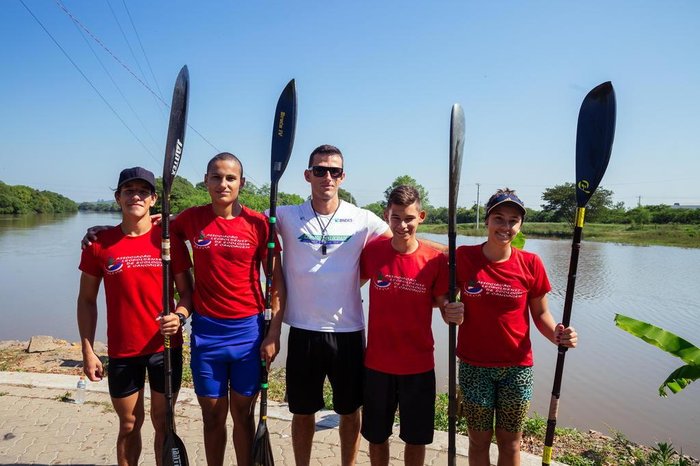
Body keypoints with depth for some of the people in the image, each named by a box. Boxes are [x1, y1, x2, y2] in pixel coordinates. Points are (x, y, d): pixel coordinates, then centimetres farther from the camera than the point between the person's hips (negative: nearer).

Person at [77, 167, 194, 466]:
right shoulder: (99, 243, -2)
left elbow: (187, 290, 0)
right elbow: (86, 299, 3)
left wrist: (180, 315, -21)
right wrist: (88, 351, 0)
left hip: (165, 346, 0)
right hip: (122, 351, 1)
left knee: (163, 423, 13)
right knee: (129, 425, 15)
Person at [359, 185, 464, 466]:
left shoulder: (435, 259, -10)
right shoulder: (373, 251, -7)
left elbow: (444, 305, -4)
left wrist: (454, 314, -26)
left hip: (419, 366, -1)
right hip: (377, 364, 1)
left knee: (416, 438, 14)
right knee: (376, 436, 17)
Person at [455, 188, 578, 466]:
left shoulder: (531, 264, -6)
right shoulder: (464, 257, -10)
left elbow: (540, 313, 1)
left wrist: (556, 334, -16)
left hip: (517, 367, 1)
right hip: (474, 366, -1)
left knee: (510, 443, 15)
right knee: (479, 440, 13)